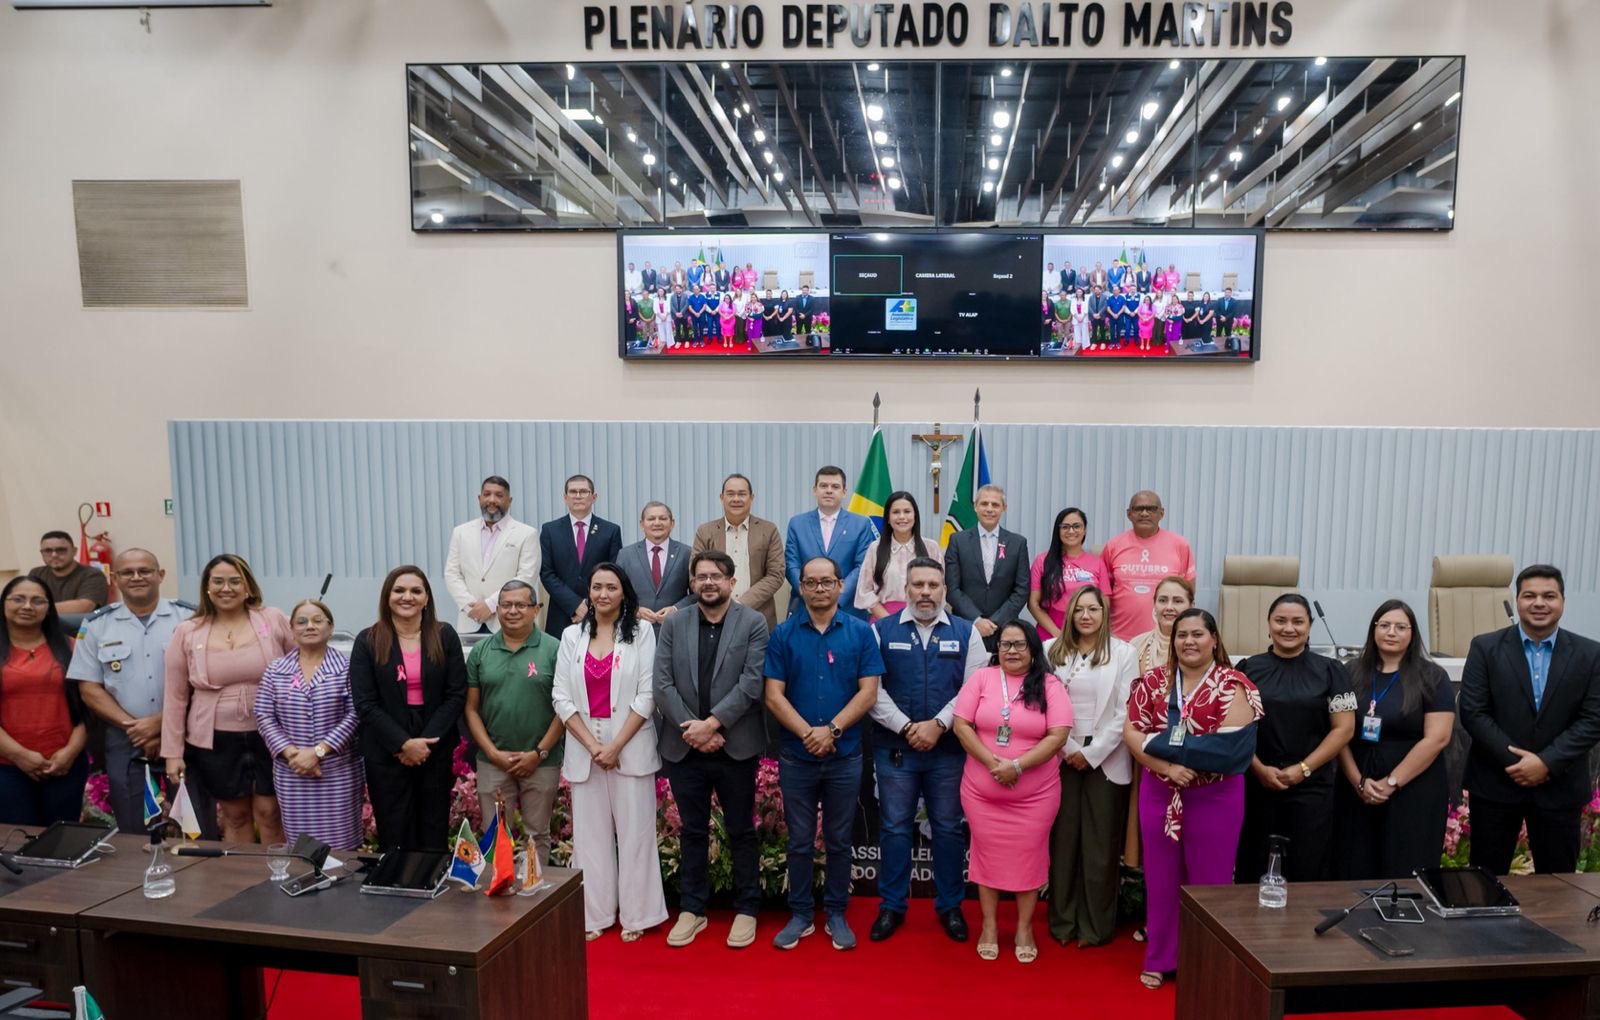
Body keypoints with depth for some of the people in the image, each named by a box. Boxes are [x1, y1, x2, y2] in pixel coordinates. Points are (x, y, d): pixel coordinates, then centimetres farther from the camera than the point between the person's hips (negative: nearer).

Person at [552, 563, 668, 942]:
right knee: (590, 833, 8)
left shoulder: (641, 633, -1)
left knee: (634, 831, 3)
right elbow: (561, 697, 1)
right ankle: (594, 915, 18)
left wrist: (616, 746, -12)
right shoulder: (572, 636, 6)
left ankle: (636, 915, 14)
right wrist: (593, 745, -9)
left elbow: (646, 696, -7)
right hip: (584, 747, 3)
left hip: (631, 746, -2)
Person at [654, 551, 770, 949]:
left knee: (741, 831, 9)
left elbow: (752, 683, -11)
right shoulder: (672, 624, 5)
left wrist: (712, 723, -17)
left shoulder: (753, 623, -2)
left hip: (736, 746, -2)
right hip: (684, 747, 2)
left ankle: (746, 909, 22)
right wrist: (691, 729, -12)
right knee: (692, 831, 13)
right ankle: (691, 909, 26)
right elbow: (662, 685, -2)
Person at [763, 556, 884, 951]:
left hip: (844, 756, 0)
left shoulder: (861, 633, -1)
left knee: (839, 841, 11)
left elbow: (868, 692, -6)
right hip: (796, 757, 0)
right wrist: (807, 733, -16)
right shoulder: (783, 635, 0)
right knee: (800, 841, 10)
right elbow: (774, 696, -4)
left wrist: (831, 730, -16)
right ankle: (800, 914, 24)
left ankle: (836, 914, 26)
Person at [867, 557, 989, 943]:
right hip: (895, 748, 0)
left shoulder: (965, 632, 3)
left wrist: (938, 725, -13)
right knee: (895, 828, 8)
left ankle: (950, 907, 25)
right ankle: (892, 907, 22)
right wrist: (907, 727, -13)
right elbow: (872, 689, -5)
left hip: (949, 749, 1)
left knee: (948, 829, 10)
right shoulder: (882, 630, 1)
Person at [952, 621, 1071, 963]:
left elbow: (1058, 737, -11)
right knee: (988, 856, 9)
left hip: (1035, 794, -1)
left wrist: (1017, 766, -19)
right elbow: (961, 725, -5)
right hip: (982, 792, 1)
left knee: (1028, 858, 7)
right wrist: (993, 763, -16)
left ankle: (1024, 928, 24)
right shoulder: (982, 678, -1)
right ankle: (989, 926, 25)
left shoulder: (1049, 686, -4)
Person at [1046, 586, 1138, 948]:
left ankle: (1095, 926, 15)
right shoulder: (1053, 652, 5)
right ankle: (1063, 921, 18)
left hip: (1105, 761, -2)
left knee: (1100, 846, 4)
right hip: (1063, 758, 2)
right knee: (1063, 841, 7)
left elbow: (1125, 713, -5)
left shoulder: (1124, 654, -1)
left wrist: (1092, 753, -9)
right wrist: (1068, 748, -8)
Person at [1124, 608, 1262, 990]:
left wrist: (1160, 741, -18)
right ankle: (1160, 959, 28)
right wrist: (1168, 767, -18)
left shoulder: (1233, 686, -7)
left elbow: (1230, 747, -18)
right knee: (1161, 878, 13)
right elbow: (1130, 732, -2)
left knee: (1209, 879, 9)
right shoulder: (1152, 682, 3)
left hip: (1215, 797, -3)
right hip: (1159, 794, 3)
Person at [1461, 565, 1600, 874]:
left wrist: (1547, 762, -14)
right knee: (1486, 878, 8)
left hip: (1559, 787, 1)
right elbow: (1473, 712, -7)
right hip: (1495, 782, -1)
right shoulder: (1485, 648, -3)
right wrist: (1513, 761, -15)